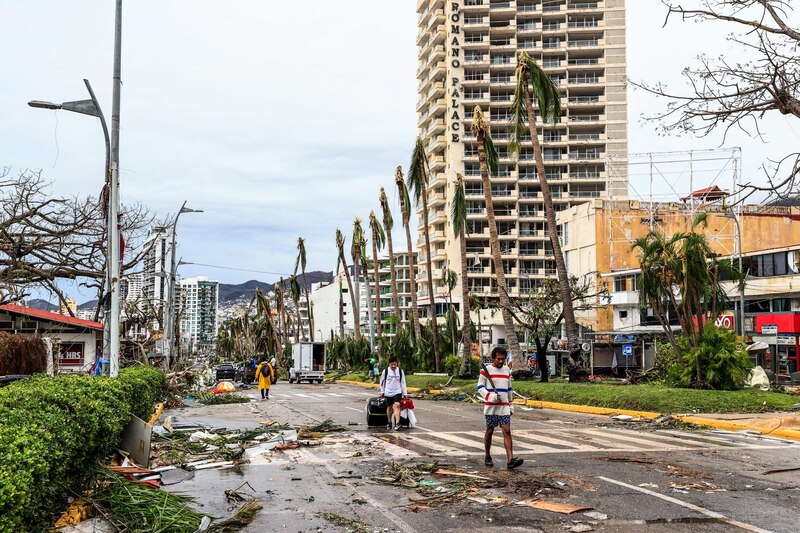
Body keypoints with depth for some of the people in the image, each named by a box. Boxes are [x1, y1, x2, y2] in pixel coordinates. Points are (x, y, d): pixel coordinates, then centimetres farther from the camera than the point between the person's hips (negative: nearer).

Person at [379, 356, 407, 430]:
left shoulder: (400, 371, -2)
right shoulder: (385, 371, -5)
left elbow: (403, 382, 4)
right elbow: (382, 381, 8)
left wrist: (405, 393, 3)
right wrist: (382, 391, 11)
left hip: (397, 392, -1)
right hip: (388, 392, 1)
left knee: (397, 405, -18)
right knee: (389, 407, 10)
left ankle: (397, 423, -26)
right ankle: (389, 422, 27)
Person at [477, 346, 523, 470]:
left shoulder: (507, 370, 12)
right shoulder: (486, 370, -3)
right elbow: (480, 387, -3)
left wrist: (510, 404, 20)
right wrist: (490, 396, -19)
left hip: (504, 406, 3)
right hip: (491, 406, -3)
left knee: (507, 431, -8)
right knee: (489, 431, 6)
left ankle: (510, 460, -17)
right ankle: (488, 457, 22)